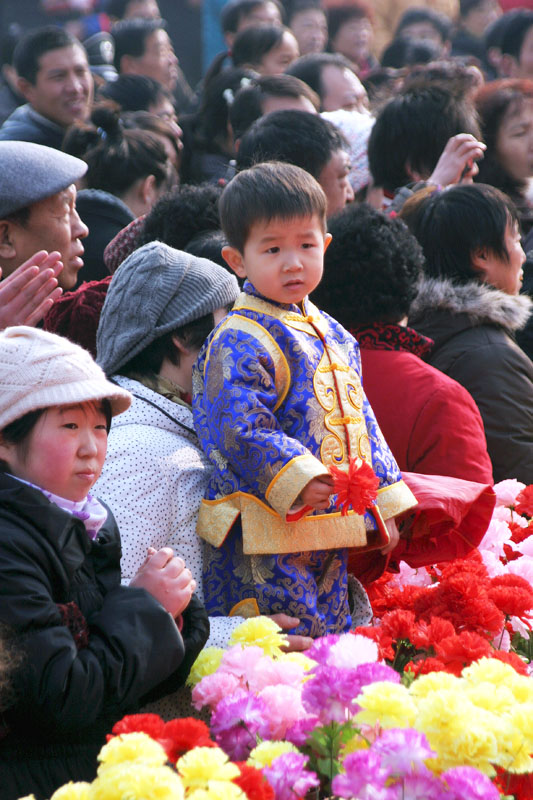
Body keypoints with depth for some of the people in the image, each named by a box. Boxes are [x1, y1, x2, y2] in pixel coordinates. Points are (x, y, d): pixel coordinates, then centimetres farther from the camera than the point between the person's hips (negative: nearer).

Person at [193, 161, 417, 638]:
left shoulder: (334, 338, 15)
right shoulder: (240, 344, -12)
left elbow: (362, 425, 22)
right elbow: (239, 430, -20)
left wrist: (384, 505, 20)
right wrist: (295, 478, -29)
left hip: (331, 532, 8)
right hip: (264, 534, -8)